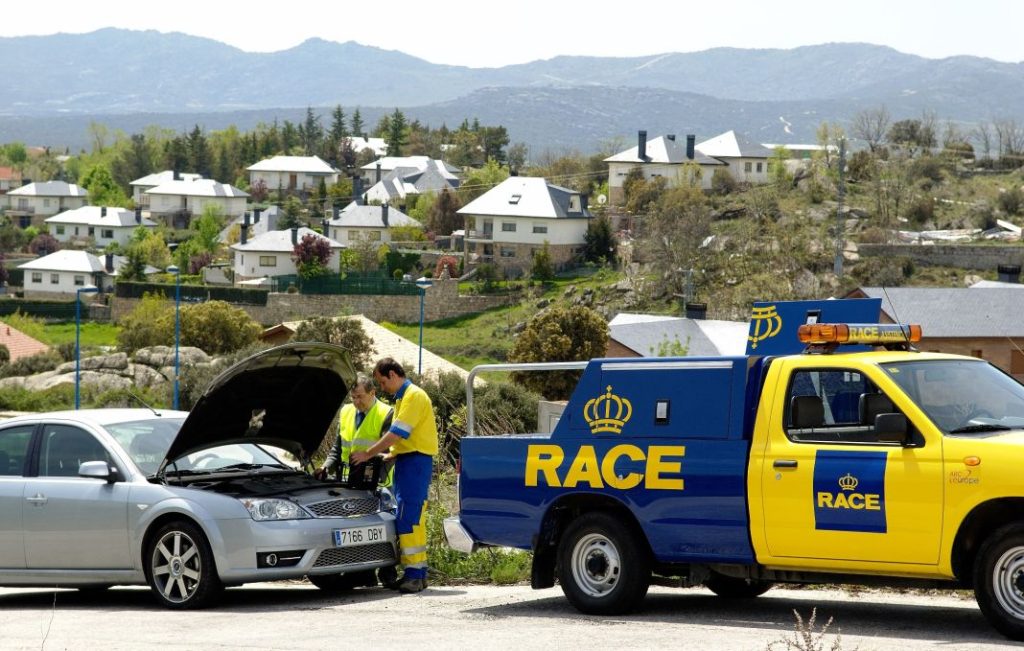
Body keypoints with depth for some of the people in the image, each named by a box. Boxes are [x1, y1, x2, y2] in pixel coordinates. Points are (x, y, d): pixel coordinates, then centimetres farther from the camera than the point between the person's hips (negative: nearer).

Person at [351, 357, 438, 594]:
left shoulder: (414, 396, -11)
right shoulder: (402, 398, 21)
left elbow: (396, 434, -17)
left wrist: (368, 454, -12)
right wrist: (388, 456, 12)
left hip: (415, 461, -10)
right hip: (406, 460, 10)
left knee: (408, 519, -14)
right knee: (412, 519, 10)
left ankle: (414, 575, -15)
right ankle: (418, 573, 13)